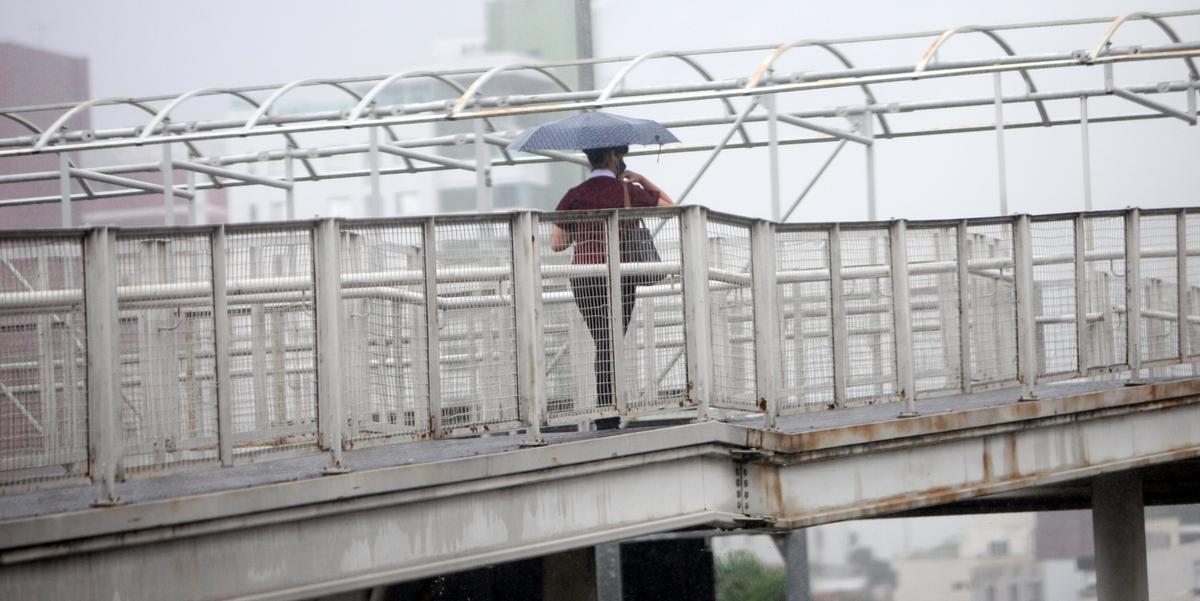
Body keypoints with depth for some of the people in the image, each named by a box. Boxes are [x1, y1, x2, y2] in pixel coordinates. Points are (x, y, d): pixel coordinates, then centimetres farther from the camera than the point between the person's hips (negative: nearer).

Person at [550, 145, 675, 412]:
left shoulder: (576, 195, 1)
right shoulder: (628, 191, -1)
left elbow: (556, 244, 2)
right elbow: (670, 206, 13)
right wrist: (643, 180, 17)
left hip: (582, 277, 2)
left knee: (603, 343, 10)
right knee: (612, 343, 0)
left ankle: (605, 408, 8)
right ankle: (609, 409, -7)